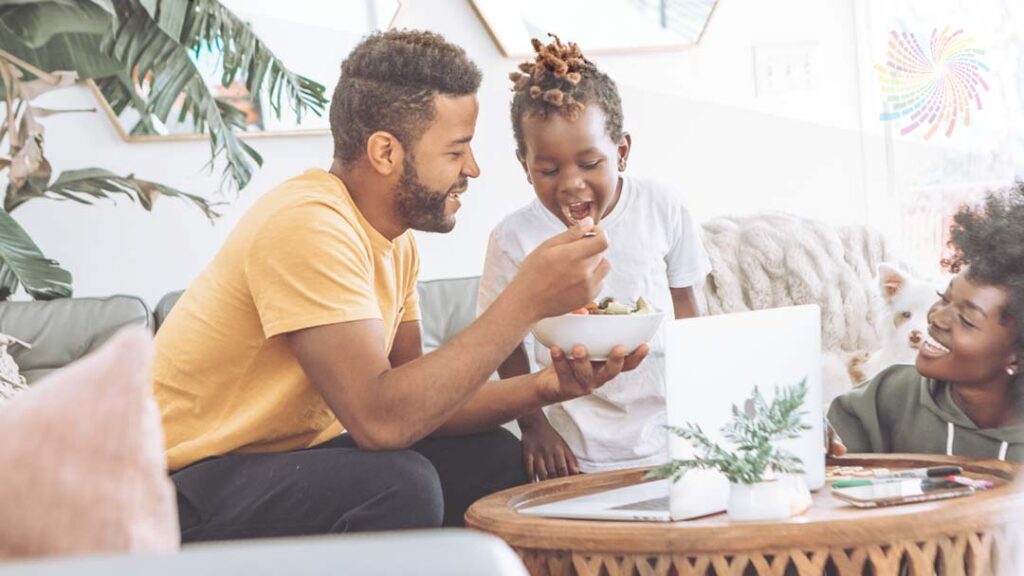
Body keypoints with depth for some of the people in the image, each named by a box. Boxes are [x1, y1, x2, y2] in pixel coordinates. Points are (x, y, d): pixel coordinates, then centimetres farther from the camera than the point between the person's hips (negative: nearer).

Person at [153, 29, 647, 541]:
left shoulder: (395, 240, 5)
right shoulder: (307, 225, -24)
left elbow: (417, 400, 3)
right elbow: (382, 419, -32)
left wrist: (544, 387, -12)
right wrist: (527, 301, -29)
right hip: (195, 485, -9)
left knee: (493, 457, -1)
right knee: (399, 485, -30)